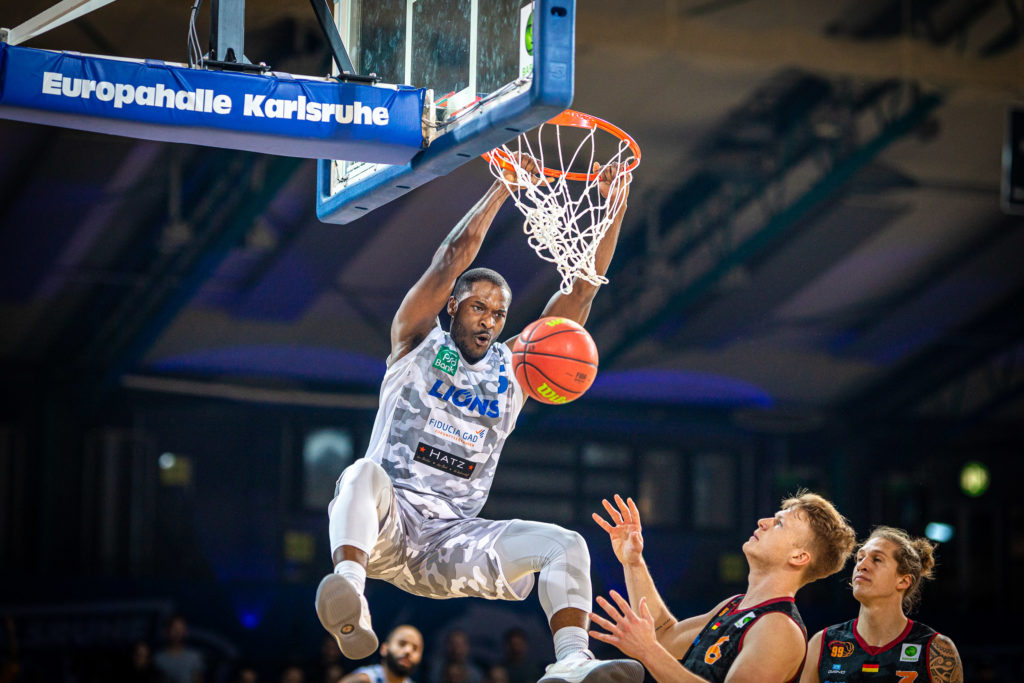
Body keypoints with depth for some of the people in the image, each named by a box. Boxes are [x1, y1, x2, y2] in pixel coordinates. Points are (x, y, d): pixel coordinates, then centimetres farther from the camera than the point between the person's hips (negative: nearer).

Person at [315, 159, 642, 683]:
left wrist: (614, 207, 4)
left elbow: (581, 290, 12)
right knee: (365, 473, -38)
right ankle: (349, 601, -62)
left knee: (566, 546, -19)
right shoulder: (418, 343, 10)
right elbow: (455, 253, -2)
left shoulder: (514, 369, 18)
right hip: (390, 525, -4)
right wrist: (507, 182, 0)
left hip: (453, 543, 4)